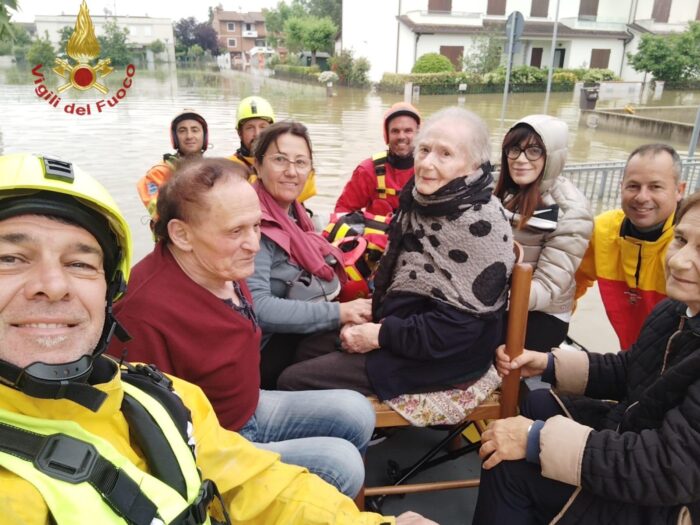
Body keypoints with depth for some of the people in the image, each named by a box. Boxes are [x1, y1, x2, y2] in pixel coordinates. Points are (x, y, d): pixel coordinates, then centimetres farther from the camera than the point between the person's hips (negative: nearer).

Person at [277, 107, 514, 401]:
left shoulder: (480, 226, -25)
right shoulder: (424, 198, 1)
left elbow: (455, 328, -26)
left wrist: (380, 336, -20)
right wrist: (372, 319, 1)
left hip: (444, 356, -8)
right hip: (405, 325, 9)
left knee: (294, 381, -9)